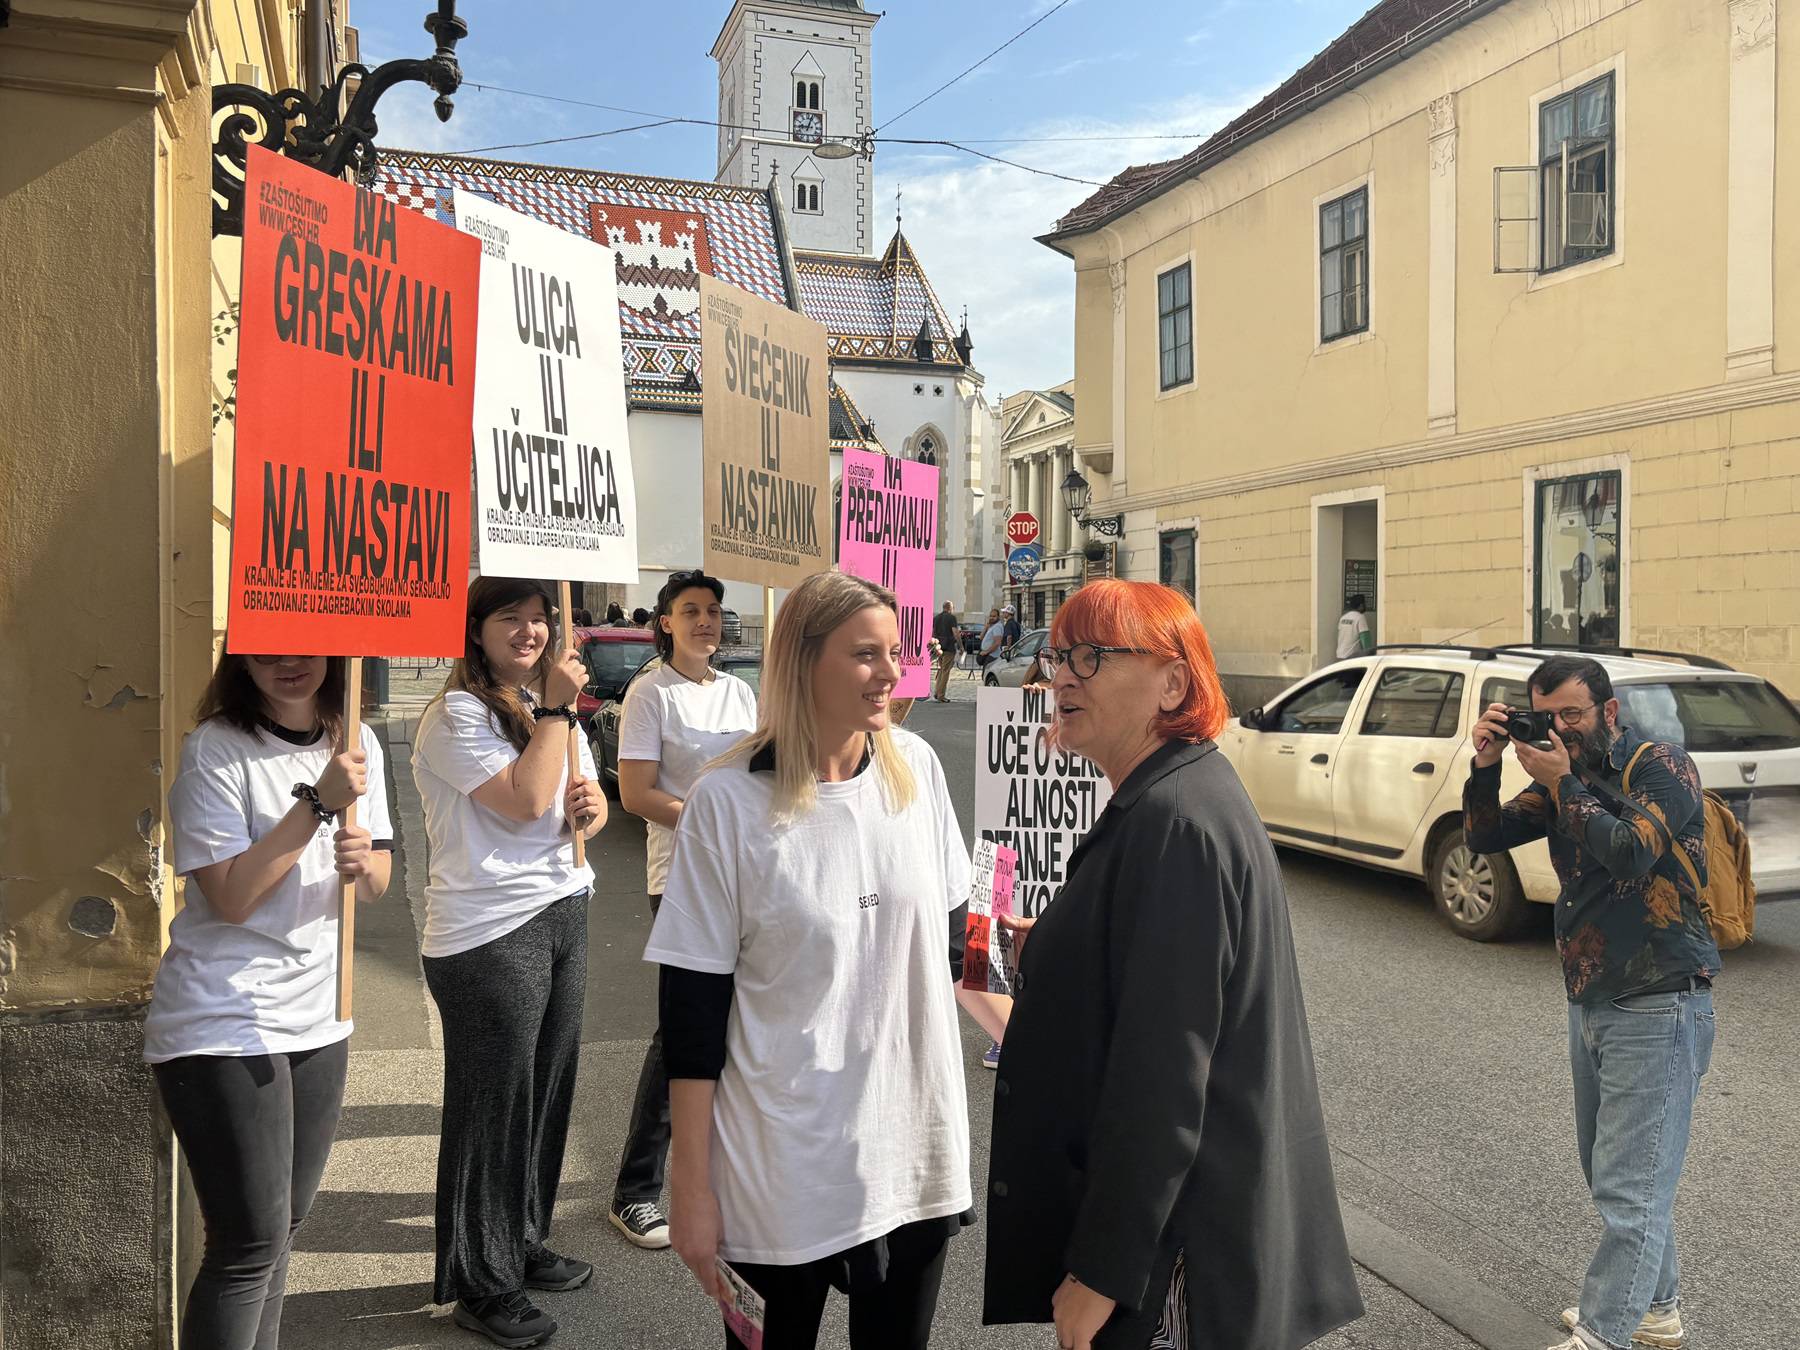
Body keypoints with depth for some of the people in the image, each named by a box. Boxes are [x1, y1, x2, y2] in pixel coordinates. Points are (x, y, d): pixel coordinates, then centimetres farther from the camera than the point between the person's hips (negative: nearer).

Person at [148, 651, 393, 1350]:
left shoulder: (356, 742, 4)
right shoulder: (215, 749, -13)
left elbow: (376, 884, 8)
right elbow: (232, 898, -18)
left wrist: (363, 861, -15)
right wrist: (319, 801, -23)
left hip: (317, 1017, 6)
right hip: (223, 1022, -6)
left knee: (287, 1219, 16)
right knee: (253, 1241, -3)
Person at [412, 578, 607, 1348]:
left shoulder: (550, 707, 15)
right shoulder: (457, 715, -11)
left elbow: (588, 801, 20)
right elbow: (525, 800, -20)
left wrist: (592, 804, -4)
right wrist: (556, 708, -15)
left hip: (563, 916, 8)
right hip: (488, 934, -8)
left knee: (547, 1092, 15)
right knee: (493, 1105, 2)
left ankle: (524, 1244, 33)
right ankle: (479, 1284, 18)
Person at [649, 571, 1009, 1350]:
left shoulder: (916, 769, -2)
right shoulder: (728, 802, -14)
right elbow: (693, 1007, -10)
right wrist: (691, 1183, -8)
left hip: (913, 1146, 4)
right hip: (780, 1169, -3)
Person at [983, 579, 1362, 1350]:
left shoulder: (1177, 822, -23)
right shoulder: (1162, 802, 8)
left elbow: (1163, 1073, -25)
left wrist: (1102, 1269, -21)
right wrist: (1059, 957, 5)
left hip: (1176, 1242, -9)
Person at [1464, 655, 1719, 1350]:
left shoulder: (1662, 766, -11)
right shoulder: (1563, 779, 10)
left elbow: (1631, 852, -26)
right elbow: (1485, 837, 3)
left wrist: (1562, 784, -20)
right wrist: (1486, 766, -11)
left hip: (1658, 1007, -8)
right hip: (1590, 1003, 8)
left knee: (1628, 1186, -4)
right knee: (1610, 1171, 18)